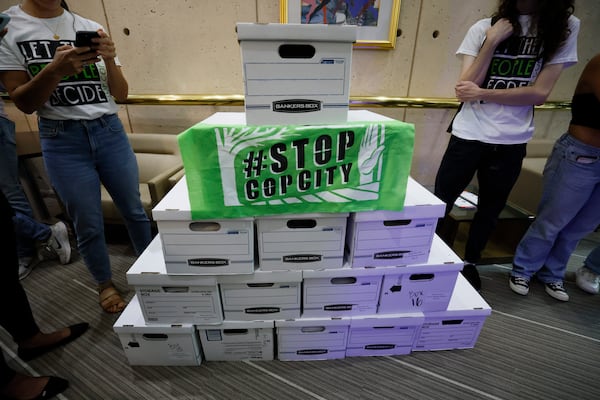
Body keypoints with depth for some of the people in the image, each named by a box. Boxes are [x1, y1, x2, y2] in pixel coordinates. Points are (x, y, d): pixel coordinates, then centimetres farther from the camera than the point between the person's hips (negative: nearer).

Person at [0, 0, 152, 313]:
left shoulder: (92, 28, 6)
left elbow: (120, 94, 6)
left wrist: (109, 60, -13)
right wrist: (55, 69, -21)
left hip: (110, 131, 2)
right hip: (62, 141, -1)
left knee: (134, 210, 8)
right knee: (88, 225, 5)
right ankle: (105, 284, 30)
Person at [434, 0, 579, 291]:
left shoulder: (565, 27, 3)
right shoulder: (483, 27, 1)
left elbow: (540, 92, -7)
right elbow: (465, 87, -8)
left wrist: (482, 93, -14)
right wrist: (492, 41, -13)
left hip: (511, 143, 2)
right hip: (468, 136, -1)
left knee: (489, 210, 15)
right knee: (440, 202, 3)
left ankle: (470, 263, 36)